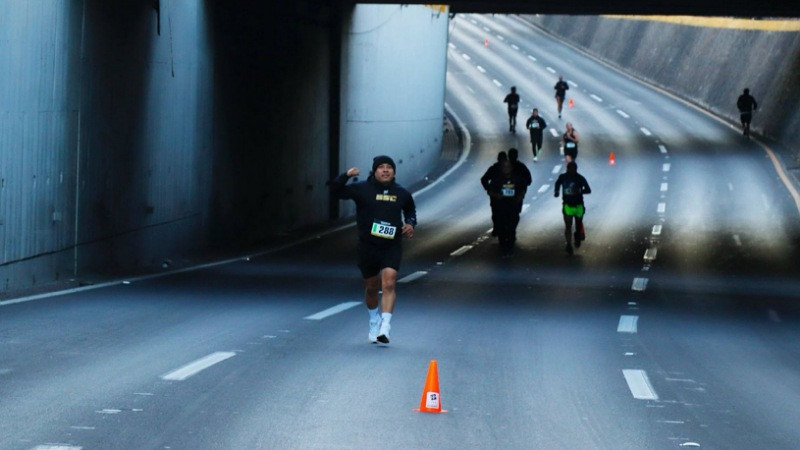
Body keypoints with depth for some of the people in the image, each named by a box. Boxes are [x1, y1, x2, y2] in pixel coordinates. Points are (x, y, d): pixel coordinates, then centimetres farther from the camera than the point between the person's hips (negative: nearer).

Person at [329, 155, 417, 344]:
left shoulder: (401, 194, 6)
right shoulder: (362, 189, -2)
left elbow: (410, 211, 25)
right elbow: (336, 192, -7)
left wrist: (411, 224, 5)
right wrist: (346, 176, -23)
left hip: (392, 247, 0)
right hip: (368, 246, 0)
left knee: (388, 284, -17)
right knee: (371, 287, 12)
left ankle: (385, 328, -22)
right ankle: (374, 321, 38)